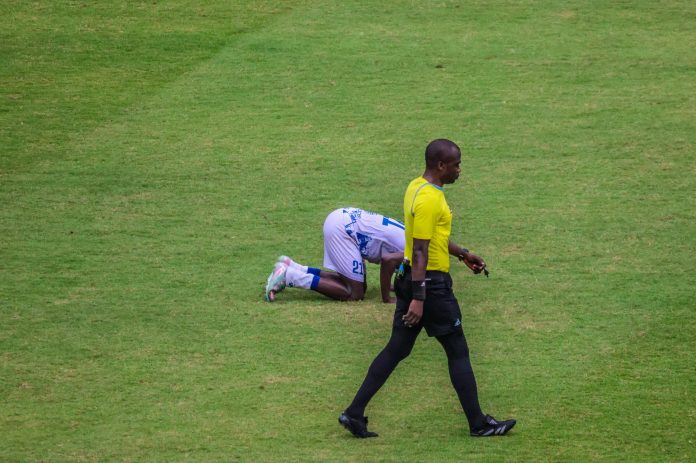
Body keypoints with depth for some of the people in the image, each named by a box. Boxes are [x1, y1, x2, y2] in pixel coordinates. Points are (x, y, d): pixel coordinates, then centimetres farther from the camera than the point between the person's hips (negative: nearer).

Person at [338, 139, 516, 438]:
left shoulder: (418, 187, 10)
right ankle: (478, 424, 10)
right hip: (430, 283, -9)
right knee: (458, 352, 2)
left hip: (410, 279, 9)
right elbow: (420, 251, -24)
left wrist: (462, 254, 32)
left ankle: (354, 414, 9)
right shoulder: (429, 200, -20)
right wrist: (418, 299, -25)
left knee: (396, 349, 11)